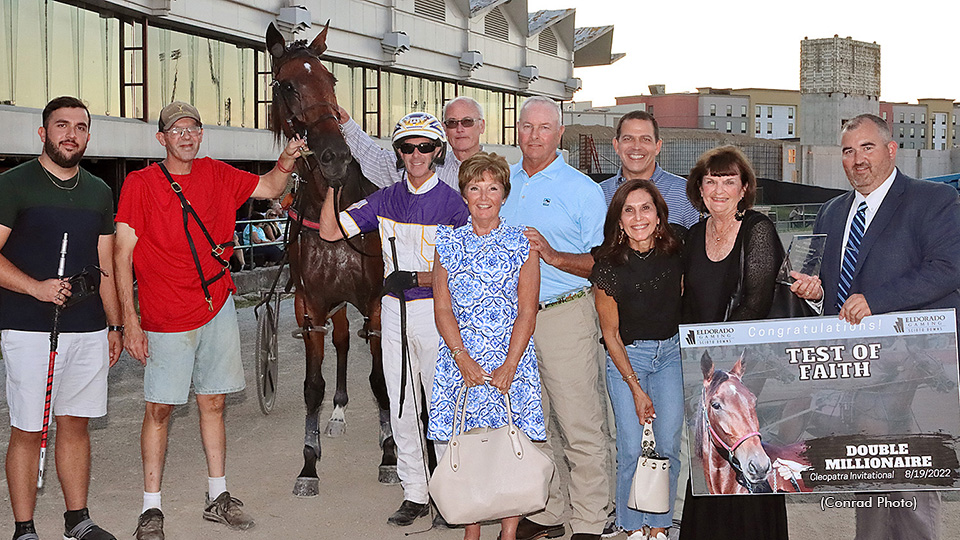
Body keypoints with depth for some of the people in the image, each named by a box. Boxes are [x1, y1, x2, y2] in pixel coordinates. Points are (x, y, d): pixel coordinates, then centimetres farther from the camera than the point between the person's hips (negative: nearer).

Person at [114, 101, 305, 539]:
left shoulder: (216, 175, 7)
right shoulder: (140, 184, -6)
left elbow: (268, 187, 17)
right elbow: (122, 255, -9)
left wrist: (287, 159, -5)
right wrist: (130, 321, -14)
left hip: (217, 309, 4)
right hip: (166, 319, -4)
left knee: (213, 403, 11)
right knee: (159, 409, 0)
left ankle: (217, 498, 22)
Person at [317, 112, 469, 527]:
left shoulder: (452, 203, -6)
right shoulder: (386, 200, 8)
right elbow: (331, 231, 4)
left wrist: (415, 278, -15)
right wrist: (333, 185, -6)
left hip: (435, 310, -5)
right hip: (394, 310, 5)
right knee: (402, 407, 9)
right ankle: (415, 493, 20)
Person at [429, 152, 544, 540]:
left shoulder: (522, 243, 4)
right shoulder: (448, 243, 8)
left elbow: (527, 312, -1)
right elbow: (442, 309, 4)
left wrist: (509, 366, -11)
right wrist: (464, 360, -10)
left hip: (511, 360, -1)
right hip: (460, 359, 1)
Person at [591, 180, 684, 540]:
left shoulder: (674, 251, -9)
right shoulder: (609, 264, -17)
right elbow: (611, 333, -9)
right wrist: (636, 388, -9)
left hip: (671, 352, 3)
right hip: (626, 356, -2)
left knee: (668, 446, 0)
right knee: (632, 450, -4)